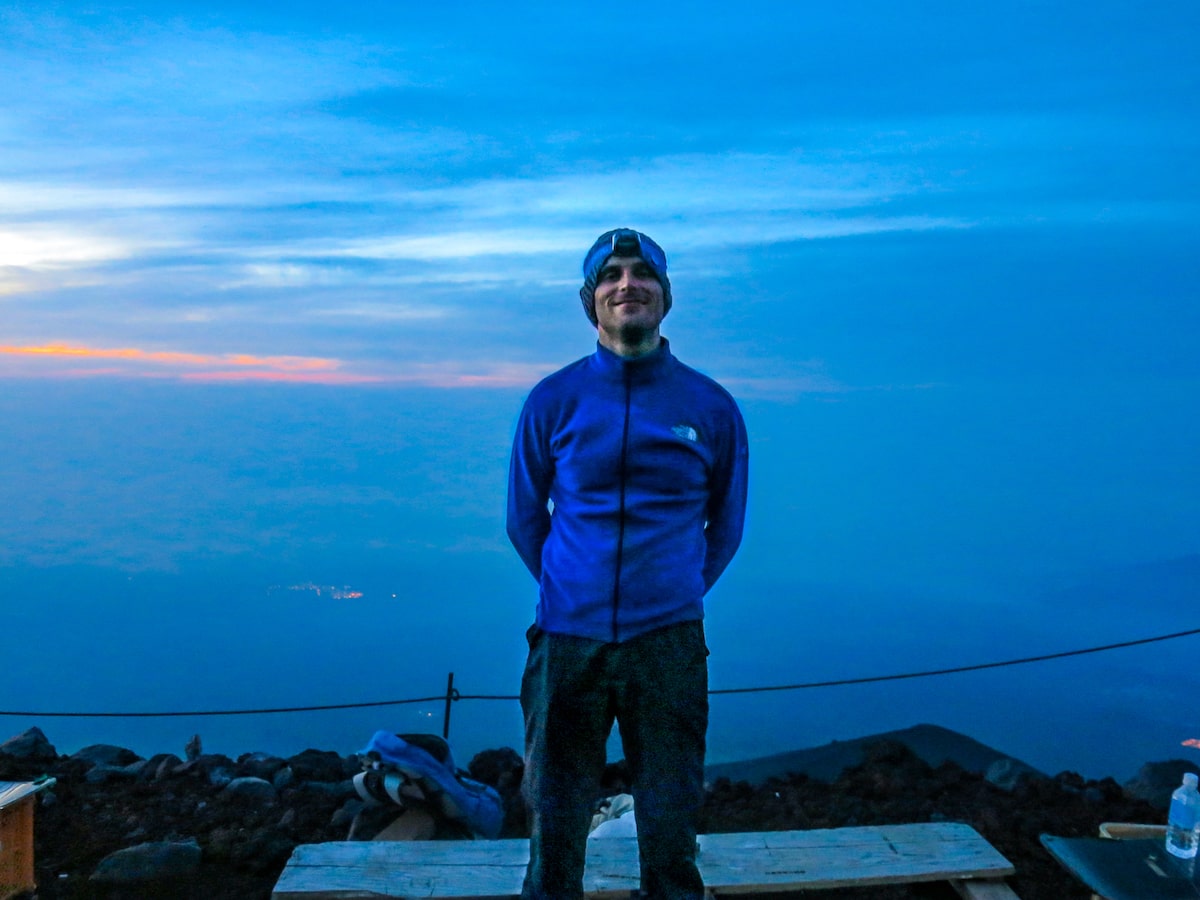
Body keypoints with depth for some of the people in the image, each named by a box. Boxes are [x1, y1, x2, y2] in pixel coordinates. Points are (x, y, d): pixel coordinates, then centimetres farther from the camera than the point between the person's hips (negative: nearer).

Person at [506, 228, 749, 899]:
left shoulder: (711, 407, 0)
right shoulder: (553, 401, -1)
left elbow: (726, 524, 12)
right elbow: (524, 519, 10)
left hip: (669, 645, 0)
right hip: (566, 643, 1)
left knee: (671, 827, 11)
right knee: (554, 823, 12)